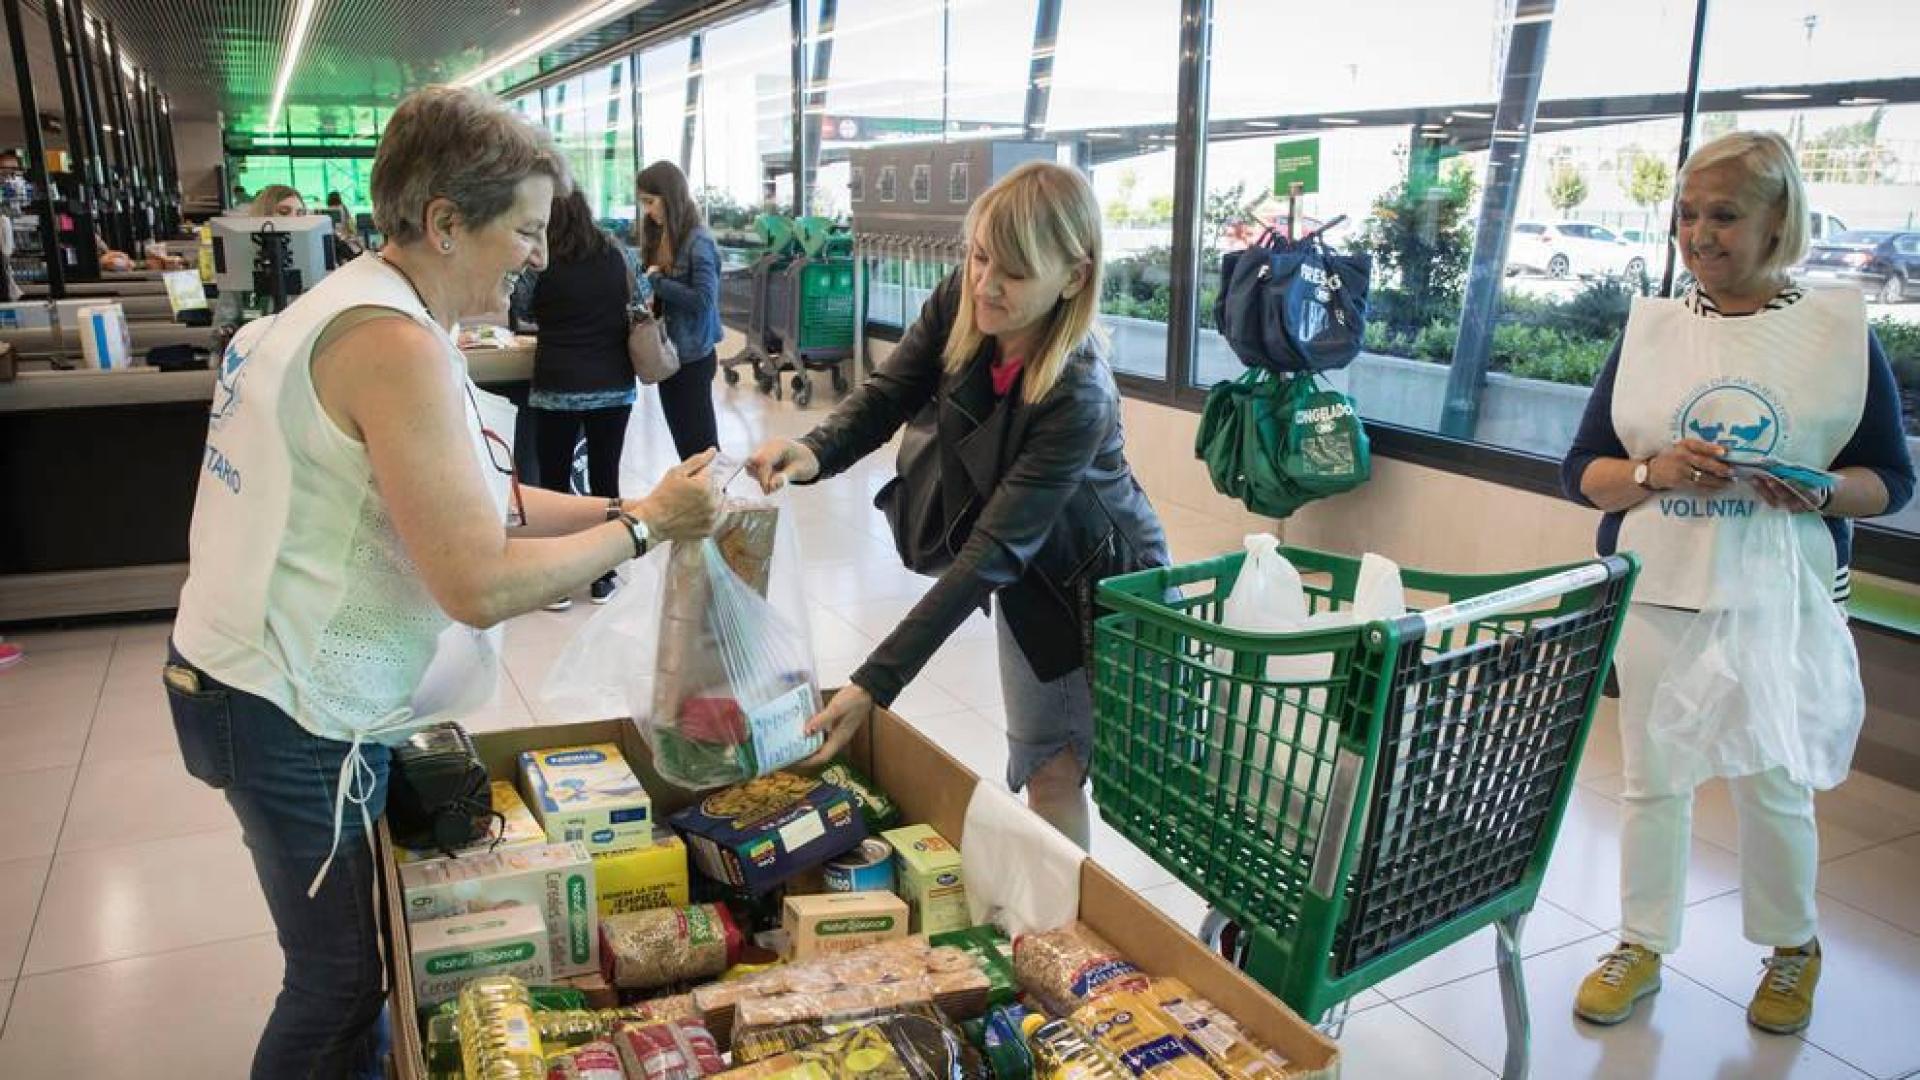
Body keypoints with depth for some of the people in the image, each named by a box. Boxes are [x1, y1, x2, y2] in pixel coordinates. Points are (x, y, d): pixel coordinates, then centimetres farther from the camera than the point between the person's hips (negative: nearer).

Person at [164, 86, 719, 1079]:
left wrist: (618, 508, 2)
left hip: (264, 680, 10)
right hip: (292, 718, -10)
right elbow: (482, 585, -28)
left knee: (352, 955, 23)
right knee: (340, 980, 6)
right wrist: (643, 526, -17)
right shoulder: (394, 343, -24)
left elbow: (479, 502, 11)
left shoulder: (358, 308, 9)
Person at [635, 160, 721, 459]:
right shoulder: (661, 238, 9)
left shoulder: (698, 241, -14)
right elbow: (658, 292, 13)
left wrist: (656, 280, -16)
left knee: (699, 443, -1)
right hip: (667, 353, 8)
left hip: (691, 355, -8)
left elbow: (703, 299, -22)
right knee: (682, 441, 15)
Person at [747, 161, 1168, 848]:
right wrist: (815, 451, -31)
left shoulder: (1079, 396, -36)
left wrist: (876, 683, -39)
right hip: (1028, 578, 6)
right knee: (1042, 767, 16)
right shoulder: (960, 301, -19)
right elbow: (888, 395, -8)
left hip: (1105, 585, -5)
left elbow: (992, 550, -37)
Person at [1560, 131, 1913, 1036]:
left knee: (1774, 785, 11)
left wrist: (1822, 494, -18)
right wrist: (1652, 473, -18)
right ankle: (1641, 946, 29)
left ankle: (1792, 947, 37)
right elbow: (1579, 468, 2)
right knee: (1653, 777, 11)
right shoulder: (1648, 327, 2)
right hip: (1656, 594, 1)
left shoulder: (1840, 330, -1)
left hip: (1782, 603, -1)